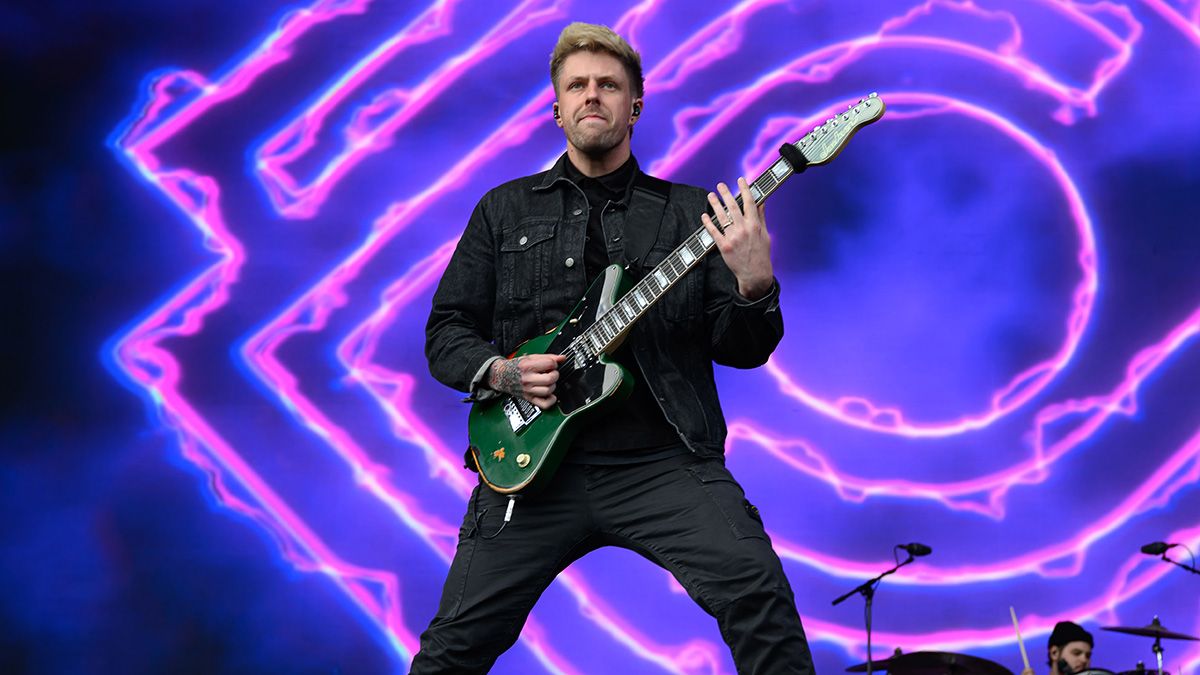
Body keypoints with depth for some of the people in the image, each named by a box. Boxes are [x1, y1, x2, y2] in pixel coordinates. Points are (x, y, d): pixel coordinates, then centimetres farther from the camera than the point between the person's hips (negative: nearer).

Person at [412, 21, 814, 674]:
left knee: (758, 592, -24)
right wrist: (499, 372, -6)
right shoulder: (504, 209, 14)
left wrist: (753, 286, -16)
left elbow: (742, 348, 6)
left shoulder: (689, 212, 11)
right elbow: (445, 332, 15)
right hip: (538, 459, 1)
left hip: (662, 459, -1)